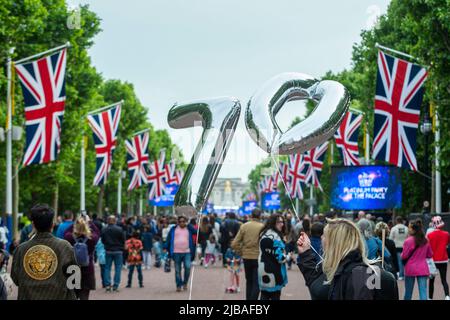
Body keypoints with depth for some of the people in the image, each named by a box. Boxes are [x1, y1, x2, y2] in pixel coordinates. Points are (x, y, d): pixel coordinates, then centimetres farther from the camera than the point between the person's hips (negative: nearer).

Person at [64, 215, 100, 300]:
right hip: (87, 272, -2)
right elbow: (97, 232, 12)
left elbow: (66, 232, 14)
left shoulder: (70, 238, -9)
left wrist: (76, 222, 16)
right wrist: (89, 222, 21)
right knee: (84, 297, -2)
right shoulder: (91, 239, -10)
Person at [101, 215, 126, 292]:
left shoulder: (104, 230, -3)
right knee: (118, 268, 4)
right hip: (118, 251, -2)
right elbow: (123, 240, -3)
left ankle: (108, 285, 3)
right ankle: (115, 285, 0)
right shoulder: (119, 229, -12)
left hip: (108, 251, 3)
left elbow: (102, 240, 6)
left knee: (107, 268, 10)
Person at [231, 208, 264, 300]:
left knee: (249, 281, 20)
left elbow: (234, 244, -6)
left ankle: (248, 298, 26)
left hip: (246, 257, 4)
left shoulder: (244, 226, -3)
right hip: (258, 258, -4)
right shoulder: (262, 227, -12)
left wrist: (241, 253, 7)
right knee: (256, 282, 3)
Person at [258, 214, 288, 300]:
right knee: (275, 296, 0)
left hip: (264, 270, 9)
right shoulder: (274, 236, -19)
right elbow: (279, 256, -21)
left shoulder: (264, 234, 13)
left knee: (264, 296, 11)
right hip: (272, 271, -9)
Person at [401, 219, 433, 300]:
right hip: (423, 269, 3)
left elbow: (404, 256, -8)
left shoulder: (408, 241, -13)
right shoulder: (425, 241, 2)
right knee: (423, 291, -2)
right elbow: (430, 255, 12)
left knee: (408, 292, 10)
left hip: (410, 269, -3)